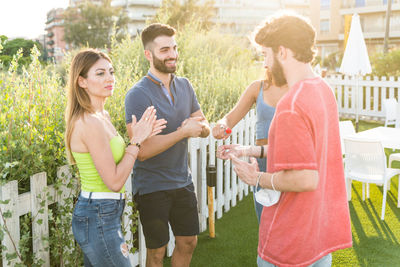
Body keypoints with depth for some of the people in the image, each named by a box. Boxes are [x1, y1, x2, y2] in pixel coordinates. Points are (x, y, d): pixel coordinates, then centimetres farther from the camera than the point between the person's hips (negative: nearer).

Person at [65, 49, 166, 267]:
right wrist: (136, 141, -15)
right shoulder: (90, 123, -22)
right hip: (99, 218, -10)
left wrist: (141, 137, 4)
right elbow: (114, 181, -21)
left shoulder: (103, 116, 8)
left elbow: (116, 163, 13)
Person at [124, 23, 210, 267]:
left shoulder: (184, 85, 3)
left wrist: (198, 125, -16)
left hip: (183, 181, 6)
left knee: (188, 243, 18)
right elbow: (143, 151, -25)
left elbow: (205, 128, 7)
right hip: (152, 186, -6)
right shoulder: (137, 95, -18)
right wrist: (184, 131, -24)